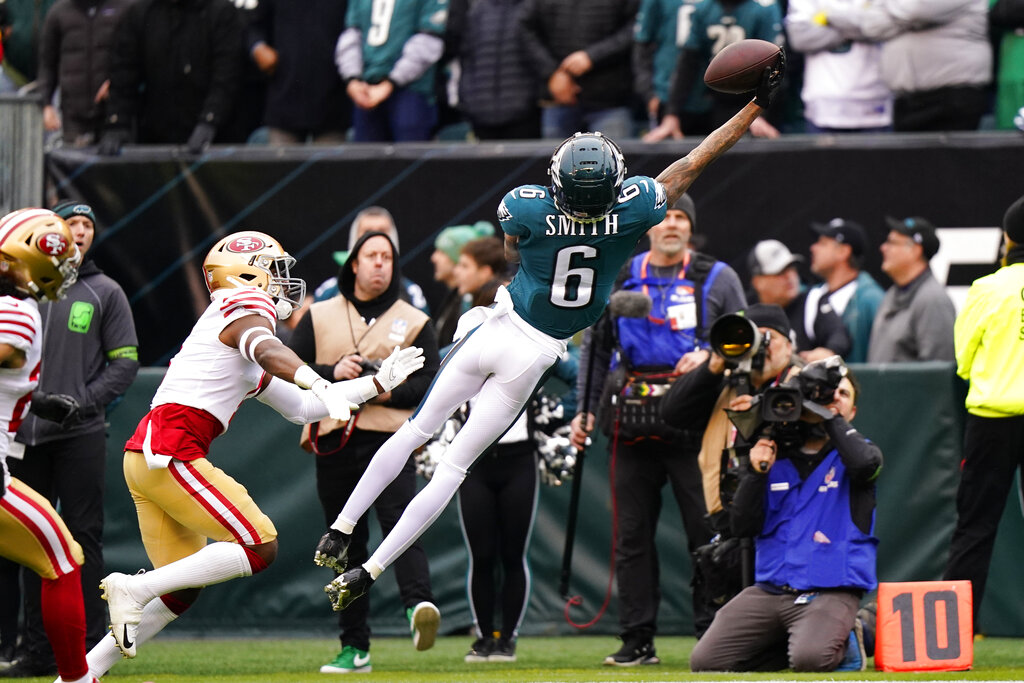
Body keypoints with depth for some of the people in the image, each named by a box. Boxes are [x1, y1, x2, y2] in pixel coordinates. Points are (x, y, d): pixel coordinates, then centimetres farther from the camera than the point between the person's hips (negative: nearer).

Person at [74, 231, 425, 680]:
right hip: (169, 452, -10)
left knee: (180, 592, 13)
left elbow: (301, 408, 31)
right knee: (260, 549, -11)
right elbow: (267, 350, -26)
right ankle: (133, 589, -14)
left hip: (145, 455, 10)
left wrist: (378, 383, 32)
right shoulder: (246, 307, -2)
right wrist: (321, 385, -43)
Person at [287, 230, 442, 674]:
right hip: (333, 442, 3)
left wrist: (390, 392, -13)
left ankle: (418, 605, -43)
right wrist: (332, 373, -10)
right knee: (346, 545, 6)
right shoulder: (319, 317, 14)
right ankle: (355, 648, 10)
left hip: (390, 441, -3)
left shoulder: (414, 322, 10)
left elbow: (433, 384, 4)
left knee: (401, 525, -24)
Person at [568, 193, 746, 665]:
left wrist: (709, 357, -12)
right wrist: (585, 410, 12)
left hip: (695, 423, -3)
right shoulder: (619, 279, 14)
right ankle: (637, 640, 9)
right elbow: (594, 348, 19)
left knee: (705, 532, -5)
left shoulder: (717, 279, 7)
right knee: (632, 533, 4)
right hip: (633, 427, 3)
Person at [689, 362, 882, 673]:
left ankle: (843, 642, 3)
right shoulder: (774, 454, 13)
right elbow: (743, 526, 7)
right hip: (769, 589, 4)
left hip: (831, 592, -4)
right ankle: (791, 642, 9)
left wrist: (827, 414, -9)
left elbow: (864, 463, -20)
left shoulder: (852, 451, 7)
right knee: (704, 661, -12)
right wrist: (755, 472, -7)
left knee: (810, 659, -34)